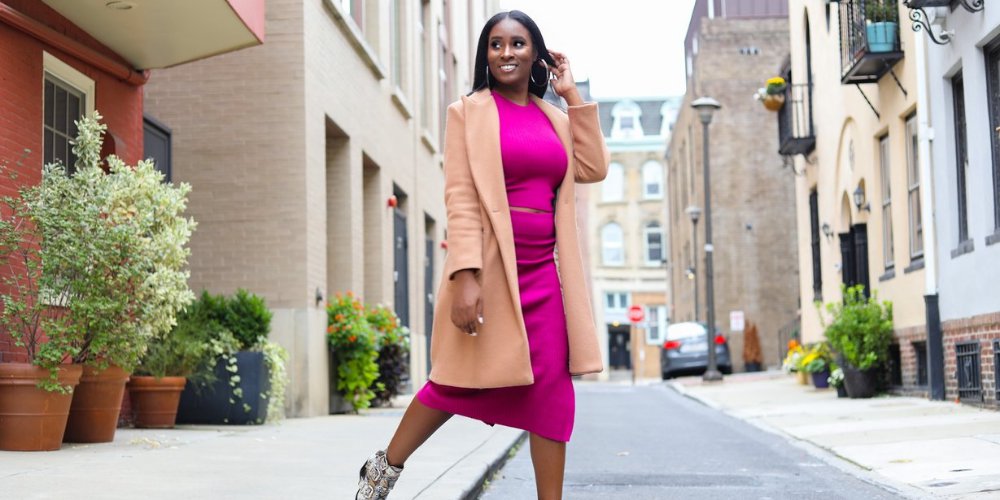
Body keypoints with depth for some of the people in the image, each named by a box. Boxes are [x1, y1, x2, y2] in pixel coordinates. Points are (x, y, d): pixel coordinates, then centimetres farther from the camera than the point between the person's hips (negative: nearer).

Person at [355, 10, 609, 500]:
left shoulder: (554, 118, 15)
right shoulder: (469, 111, 0)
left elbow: (593, 167, 4)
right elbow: (460, 197, -9)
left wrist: (573, 97, 6)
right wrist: (465, 275, -20)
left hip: (542, 272, 5)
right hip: (488, 266, -5)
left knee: (551, 391, 0)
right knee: (463, 381, 4)